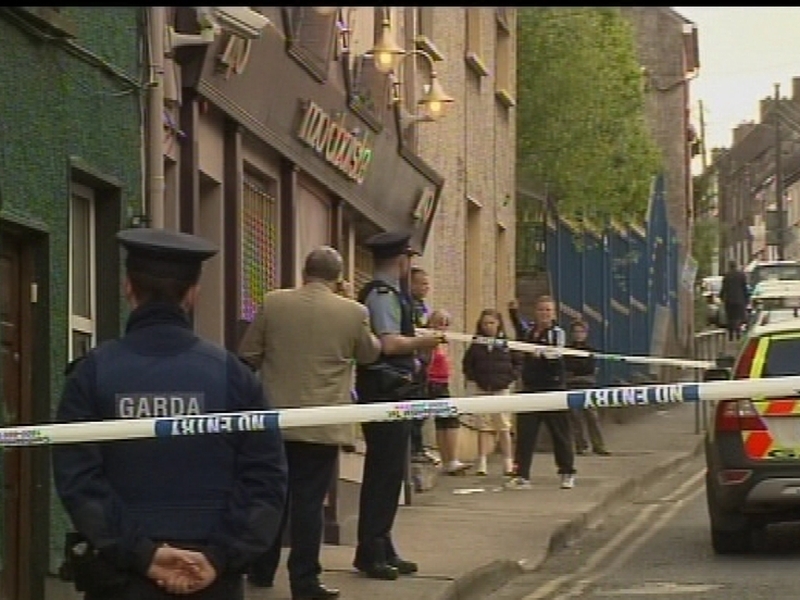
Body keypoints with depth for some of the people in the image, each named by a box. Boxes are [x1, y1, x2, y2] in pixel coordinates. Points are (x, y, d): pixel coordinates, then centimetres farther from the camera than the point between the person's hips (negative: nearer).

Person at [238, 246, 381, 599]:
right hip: (323, 425, -2)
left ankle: (262, 571, 24)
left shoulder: (273, 302, -3)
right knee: (309, 501, 1)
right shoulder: (353, 312, -6)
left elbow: (248, 355, 5)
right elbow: (370, 353, 12)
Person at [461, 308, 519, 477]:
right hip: (481, 390, 0)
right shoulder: (476, 344, 4)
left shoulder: (507, 343, 2)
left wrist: (510, 379, -5)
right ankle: (482, 464, -2)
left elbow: (517, 363, 6)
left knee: (504, 428, 3)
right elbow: (467, 365, 8)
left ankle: (508, 464, 7)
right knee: (484, 427, -1)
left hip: (502, 389, 0)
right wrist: (474, 380, -3)